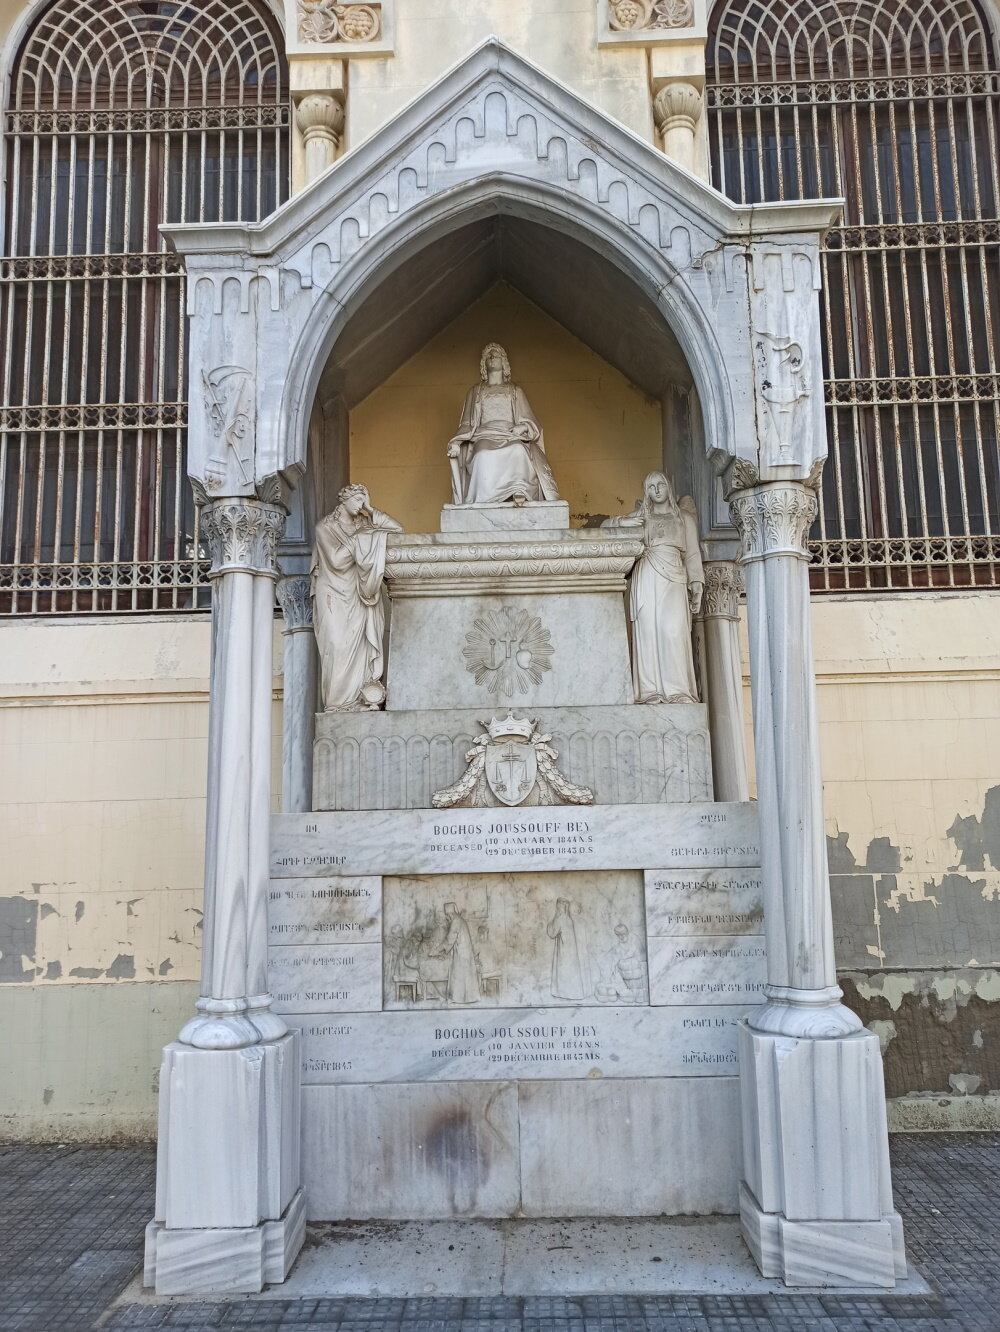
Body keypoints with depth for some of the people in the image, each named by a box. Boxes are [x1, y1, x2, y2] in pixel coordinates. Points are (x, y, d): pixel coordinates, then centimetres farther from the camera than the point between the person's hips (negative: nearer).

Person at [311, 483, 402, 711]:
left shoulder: (362, 525, 13)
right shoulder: (325, 527, -2)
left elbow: (397, 529, 2)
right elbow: (336, 560, -14)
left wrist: (370, 510, -3)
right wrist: (358, 539, -11)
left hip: (356, 596, 5)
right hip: (334, 597, -5)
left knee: (360, 644, -4)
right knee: (338, 645, -12)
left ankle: (359, 699, -5)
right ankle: (338, 702, -10)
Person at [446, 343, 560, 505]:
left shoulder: (515, 391, 25)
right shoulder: (475, 391, 26)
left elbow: (529, 421, 18)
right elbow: (467, 424, 17)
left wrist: (523, 427, -7)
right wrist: (456, 442, -3)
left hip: (512, 438, 0)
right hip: (485, 438, 0)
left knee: (519, 451, -39)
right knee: (485, 457, -39)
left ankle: (519, 493, -50)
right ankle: (486, 502, -44)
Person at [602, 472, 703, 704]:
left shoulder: (684, 518, 19)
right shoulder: (639, 517, 20)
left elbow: (693, 555, 13)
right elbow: (604, 525, 20)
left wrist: (696, 583, 1)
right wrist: (621, 522, -1)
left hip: (673, 580, -1)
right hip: (645, 578, 1)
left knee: (673, 631, -16)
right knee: (647, 631, -7)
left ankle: (679, 691, -17)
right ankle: (651, 691, -7)